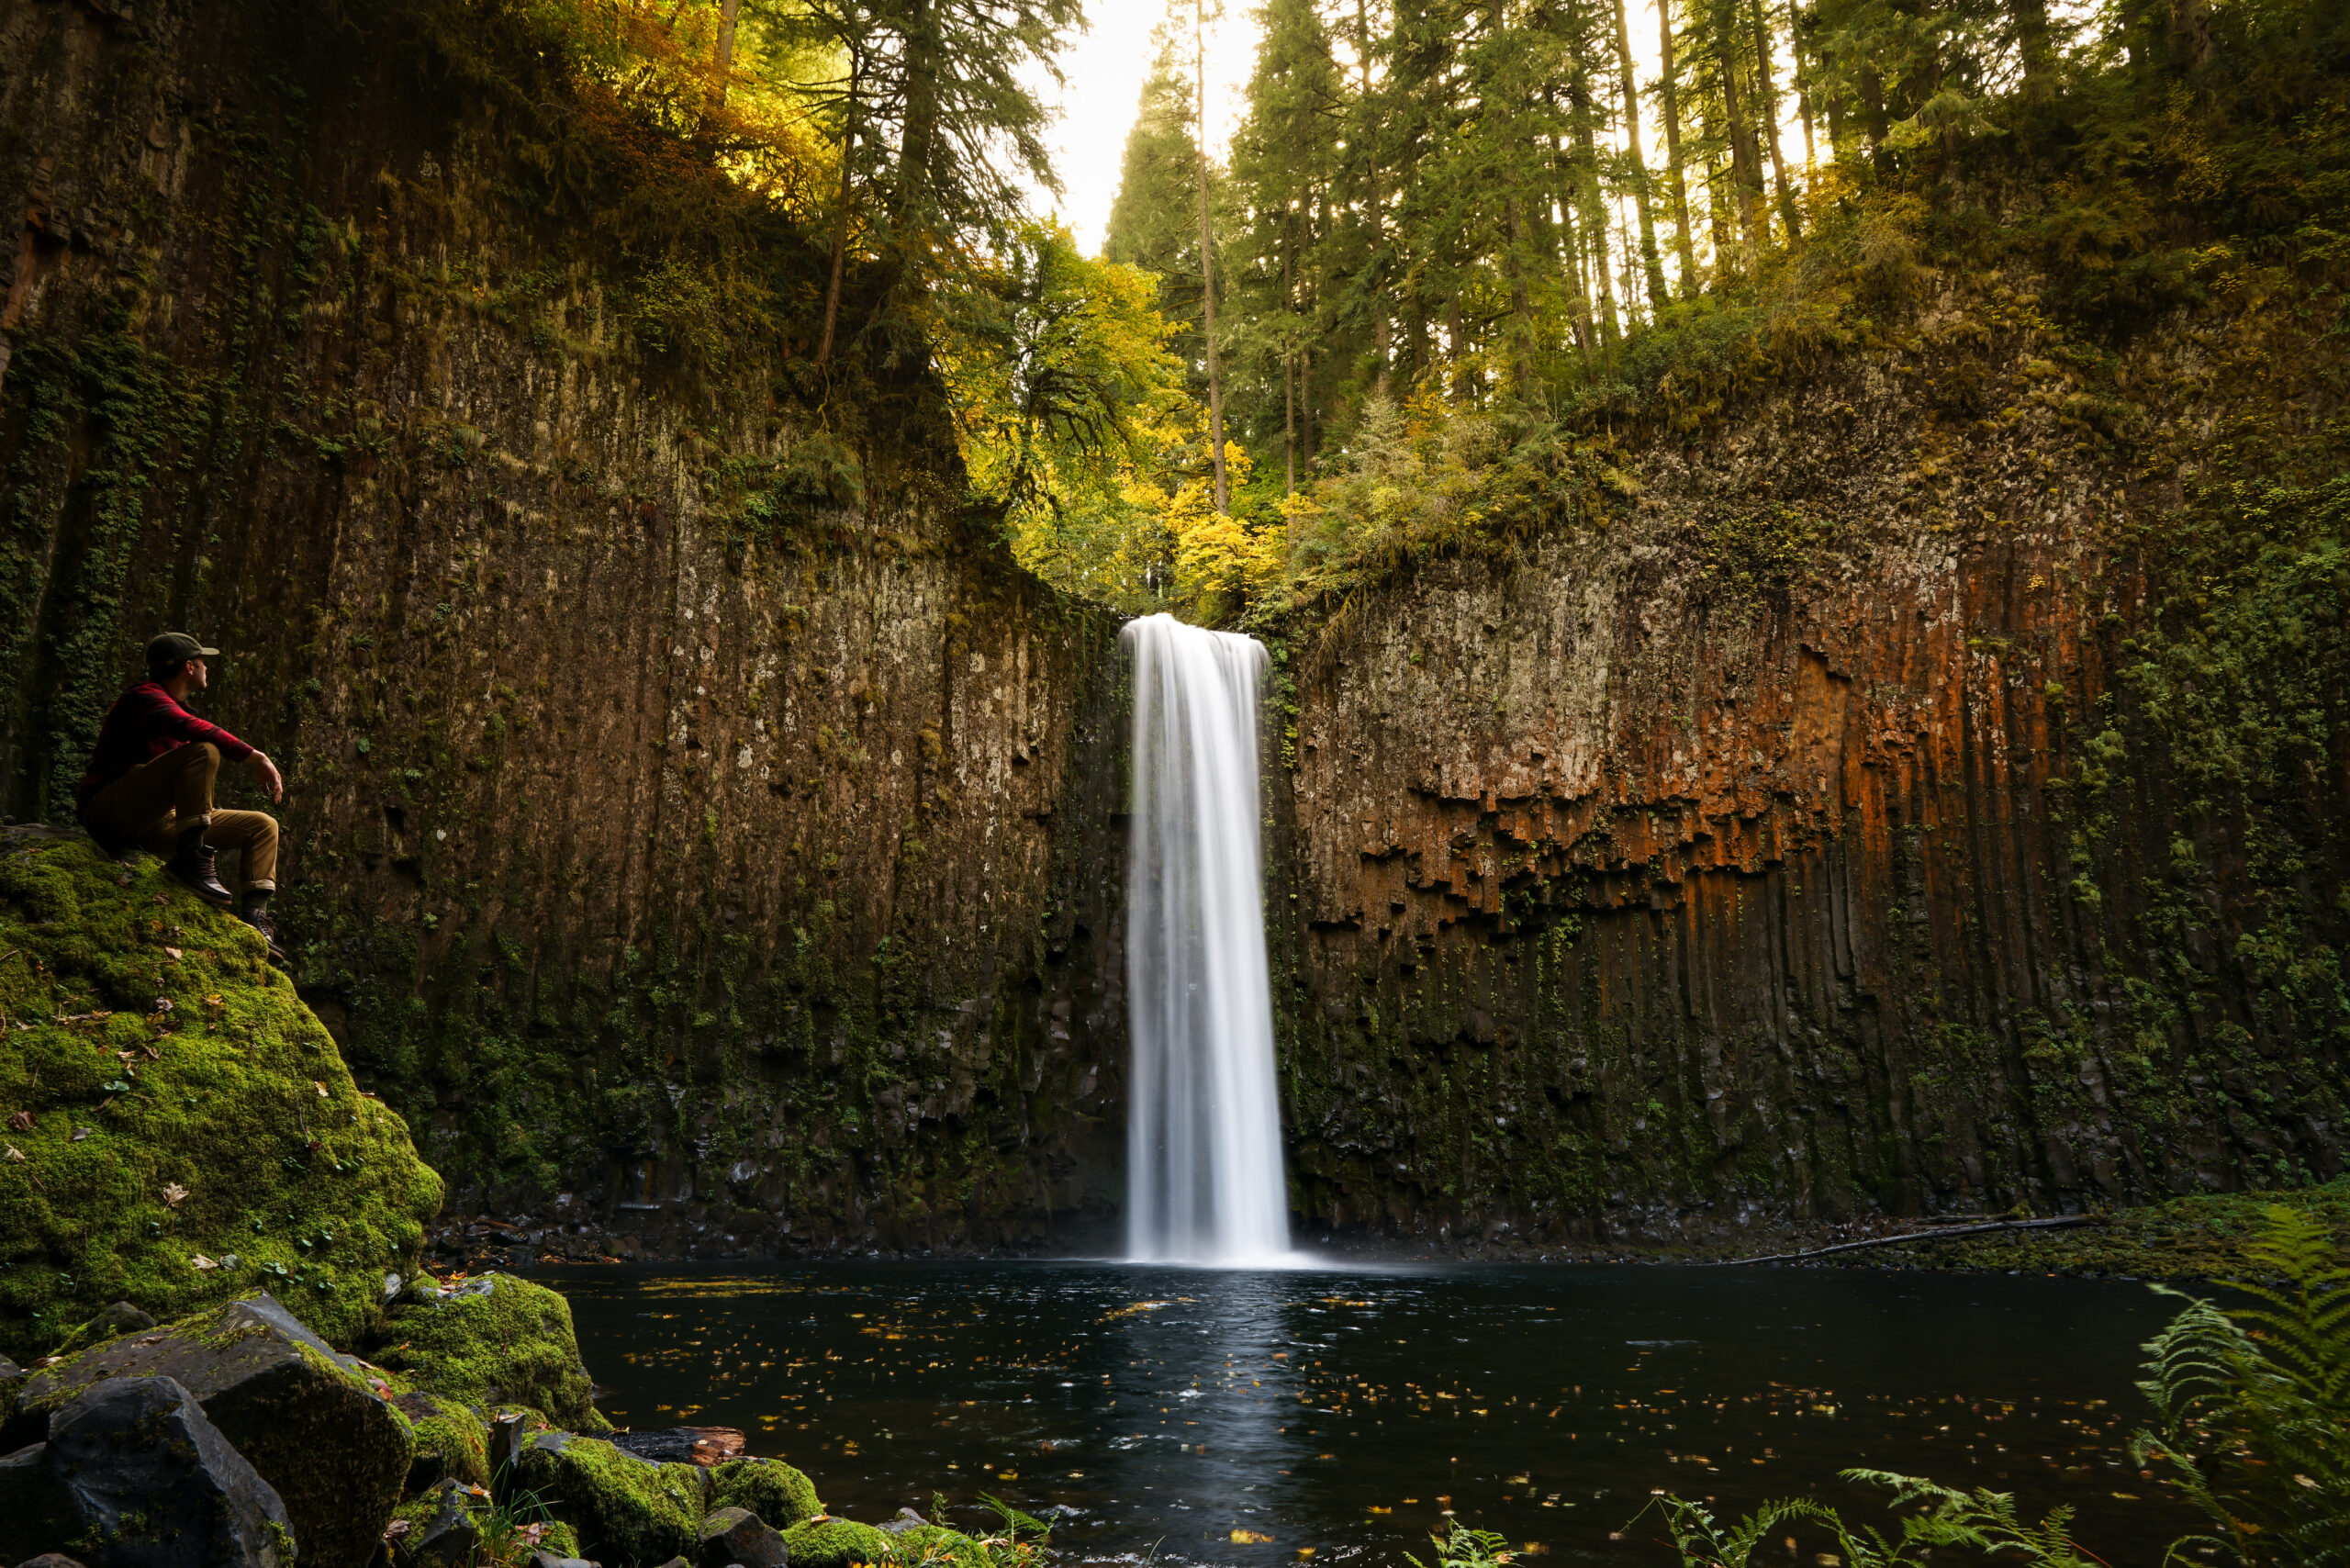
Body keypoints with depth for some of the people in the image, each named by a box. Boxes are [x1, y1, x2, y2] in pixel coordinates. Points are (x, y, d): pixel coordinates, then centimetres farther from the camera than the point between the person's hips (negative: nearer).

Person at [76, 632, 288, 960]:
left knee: (263, 825, 4)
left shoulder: (171, 704, 24)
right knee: (203, 751, -31)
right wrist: (255, 757, -31)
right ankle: (190, 858, -33)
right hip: (111, 808, -9)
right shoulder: (144, 697, -6)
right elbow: (190, 728, -28)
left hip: (154, 821, 9)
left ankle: (253, 915, -14)